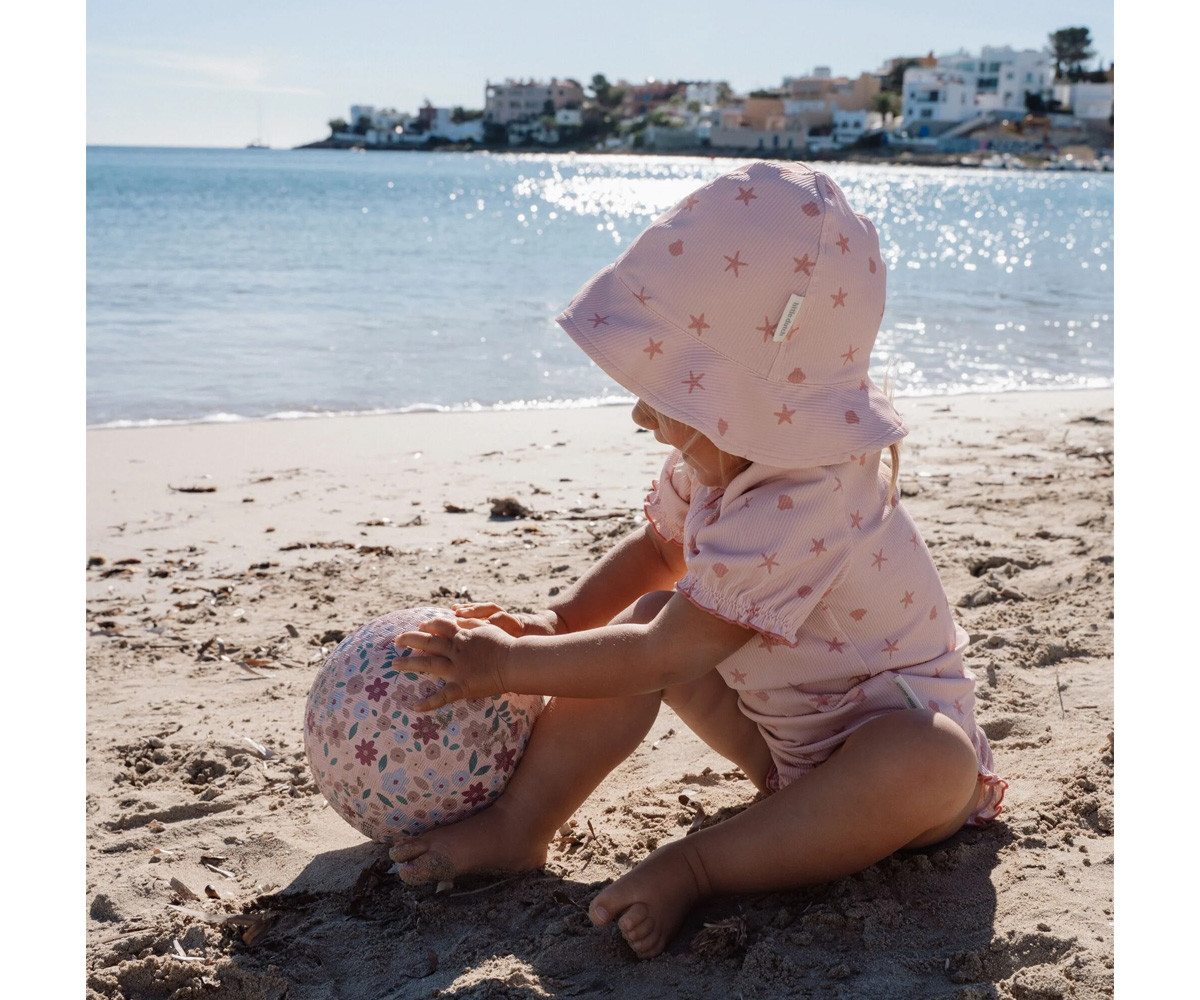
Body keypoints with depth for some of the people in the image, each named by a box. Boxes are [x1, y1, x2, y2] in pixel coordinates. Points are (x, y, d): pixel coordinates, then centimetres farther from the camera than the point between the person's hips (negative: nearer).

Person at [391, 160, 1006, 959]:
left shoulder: (796, 508, -36)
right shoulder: (719, 459, -7)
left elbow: (659, 661, -29)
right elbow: (659, 547, 15)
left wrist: (507, 665, -19)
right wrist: (553, 621, 2)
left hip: (895, 732, -8)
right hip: (781, 734, 8)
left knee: (933, 763, -40)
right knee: (644, 616, -7)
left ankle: (697, 867, -30)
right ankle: (521, 827, -8)